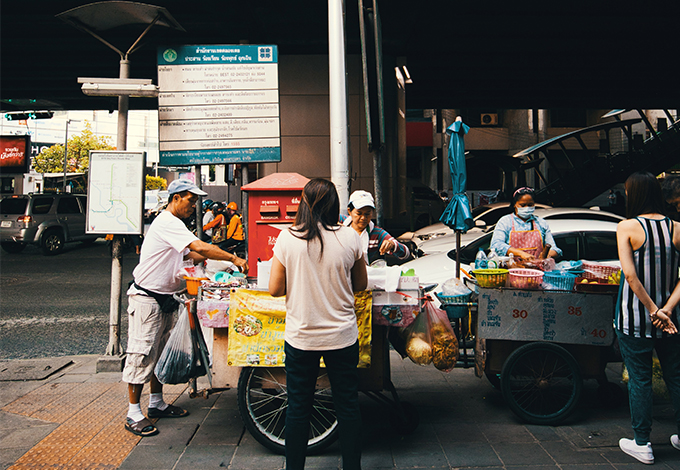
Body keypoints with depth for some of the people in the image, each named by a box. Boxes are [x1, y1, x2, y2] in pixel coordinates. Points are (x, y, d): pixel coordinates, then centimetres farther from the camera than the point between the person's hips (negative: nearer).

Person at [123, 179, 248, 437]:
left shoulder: (174, 224, 14)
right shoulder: (167, 223, -19)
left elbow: (191, 254, 19)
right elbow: (200, 248, -28)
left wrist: (224, 260, 6)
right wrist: (233, 258, -22)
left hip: (164, 298, 11)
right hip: (146, 298, -11)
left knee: (160, 351, 16)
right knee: (142, 354, -5)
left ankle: (156, 403, 27)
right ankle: (133, 414, 3)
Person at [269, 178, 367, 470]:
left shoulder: (287, 238, -9)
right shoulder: (349, 238, -7)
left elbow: (275, 289, -4)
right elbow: (361, 285, 5)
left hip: (300, 337, 0)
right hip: (342, 336, 1)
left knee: (298, 409, 14)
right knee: (348, 407, 15)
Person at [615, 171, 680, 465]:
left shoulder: (627, 227, -12)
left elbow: (630, 275, -20)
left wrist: (653, 309, -14)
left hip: (634, 317, -4)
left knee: (639, 379, 7)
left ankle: (642, 444, 17)